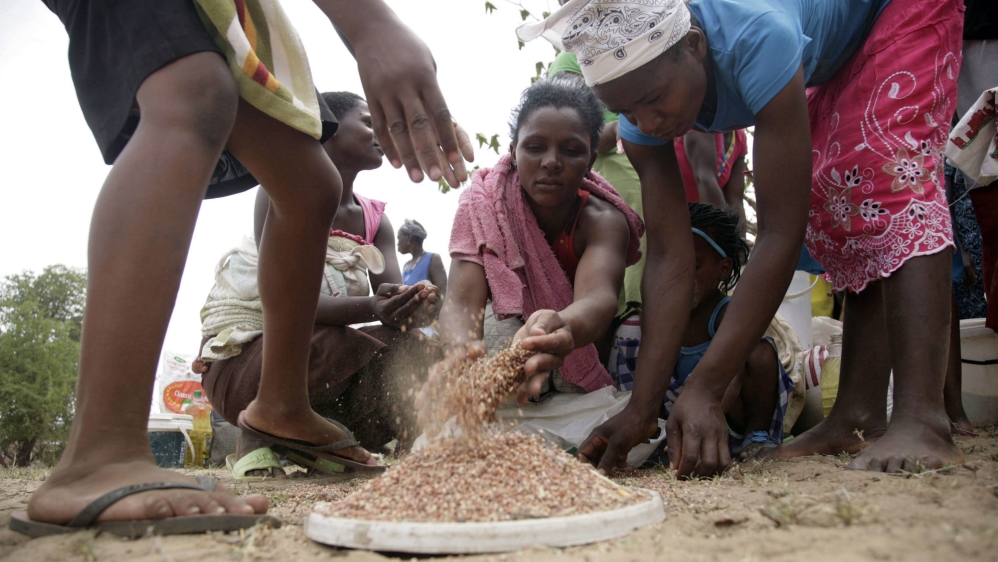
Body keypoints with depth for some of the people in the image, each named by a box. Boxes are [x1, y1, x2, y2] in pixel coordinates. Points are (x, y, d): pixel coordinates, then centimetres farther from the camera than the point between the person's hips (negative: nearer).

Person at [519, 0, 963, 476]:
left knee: (891, 178, -27)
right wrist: (642, 407, -31)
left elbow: (781, 232, -44)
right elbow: (668, 257, -26)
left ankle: (919, 417, -32)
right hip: (831, 68, 6)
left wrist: (704, 389, -46)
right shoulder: (641, 109, -24)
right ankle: (859, 415, -3)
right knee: (840, 206, -5)